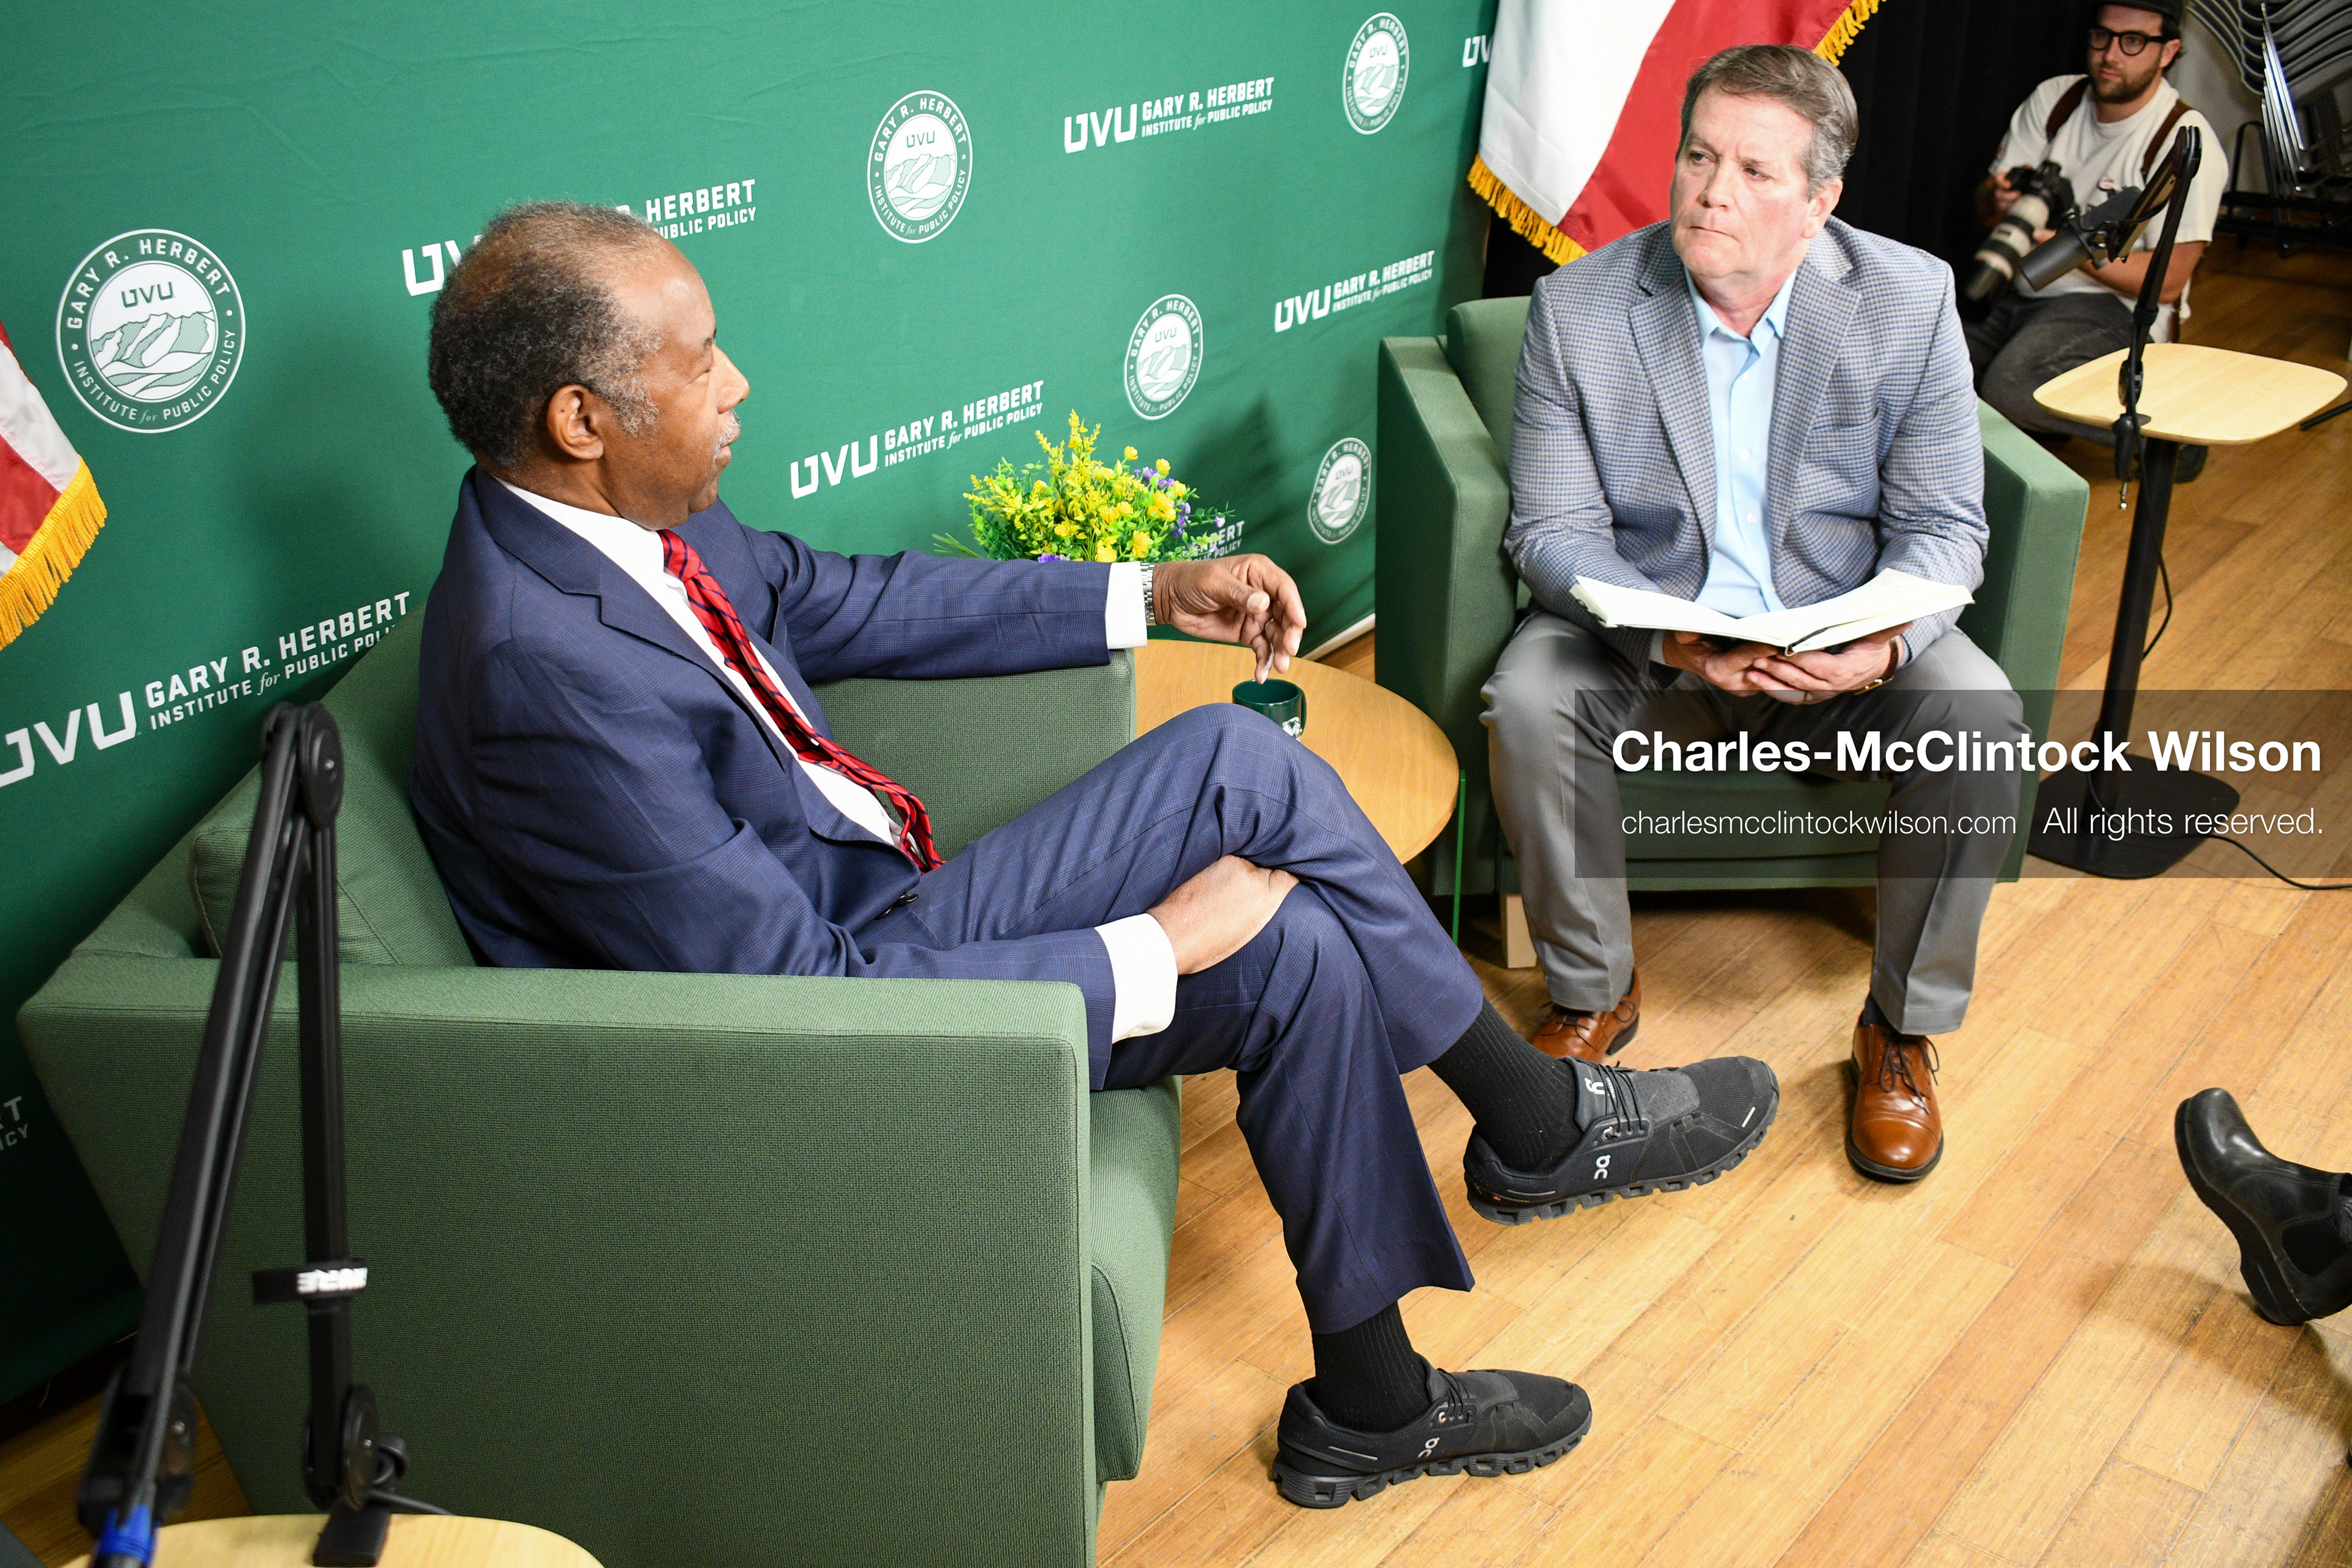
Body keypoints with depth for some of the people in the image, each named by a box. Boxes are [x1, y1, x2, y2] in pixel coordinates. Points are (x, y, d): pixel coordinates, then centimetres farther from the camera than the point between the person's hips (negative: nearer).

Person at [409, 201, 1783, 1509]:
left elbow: (848, 602, 13)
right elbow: (806, 1006, -29)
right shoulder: (545, 670, -29)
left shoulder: (624, 514, -2)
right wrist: (1156, 947, -22)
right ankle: (1542, 1125, 15)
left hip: (866, 921, 9)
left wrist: (1155, 594, 11)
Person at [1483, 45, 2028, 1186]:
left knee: (1983, 721, -26)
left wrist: (1883, 642, -28)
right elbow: (1554, 531, -10)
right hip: (1645, 628, 0)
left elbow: (1944, 524, -5)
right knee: (1529, 703, -30)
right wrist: (1670, 635, -30)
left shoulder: (1910, 301, -8)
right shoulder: (1579, 308, -10)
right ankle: (1592, 993, -5)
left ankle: (1903, 1026, -2)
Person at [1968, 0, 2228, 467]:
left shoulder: (2188, 143, -10)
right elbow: (1986, 208, 6)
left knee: (2011, 385, -34)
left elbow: (2167, 282, -14)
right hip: (2023, 295, 6)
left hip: (2118, 307, -6)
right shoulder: (2053, 100, 6)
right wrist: (2000, 198, -20)